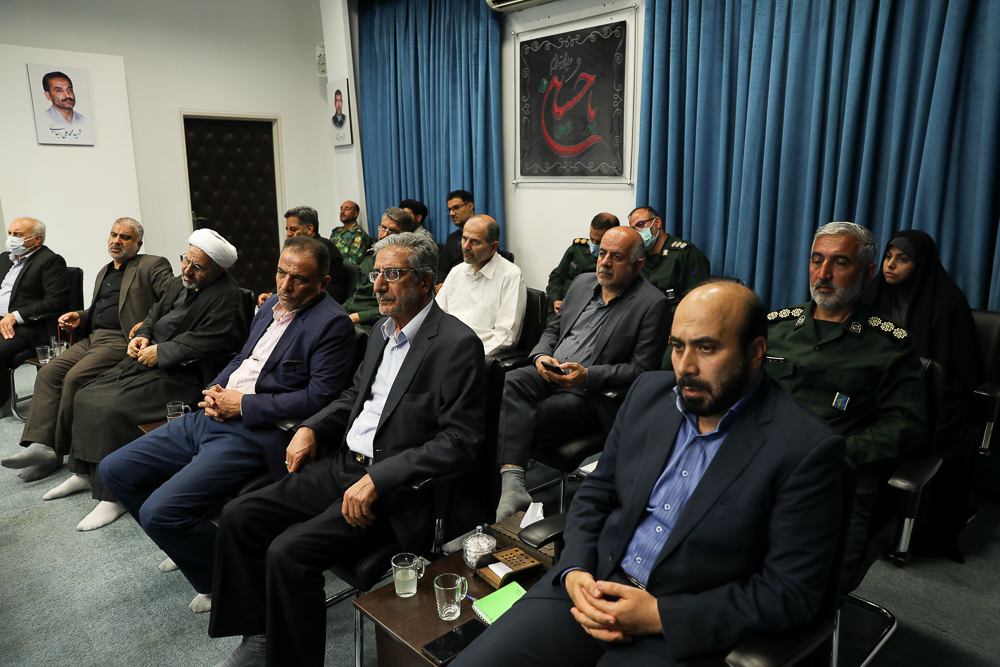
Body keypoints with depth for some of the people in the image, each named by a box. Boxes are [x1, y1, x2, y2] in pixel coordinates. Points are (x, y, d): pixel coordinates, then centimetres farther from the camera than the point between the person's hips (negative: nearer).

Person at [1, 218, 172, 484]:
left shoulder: (153, 265, 1)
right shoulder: (104, 271, 27)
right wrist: (78, 317, 12)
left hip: (121, 340, -8)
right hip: (91, 338, 9)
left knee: (75, 377, -24)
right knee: (48, 373, -10)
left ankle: (60, 449, -8)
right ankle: (41, 445, -15)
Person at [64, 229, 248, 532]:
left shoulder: (226, 297, -16)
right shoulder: (180, 283, 14)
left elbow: (206, 342, -23)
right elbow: (155, 314, 25)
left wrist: (159, 353, -20)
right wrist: (141, 336, 4)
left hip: (180, 374, -10)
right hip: (147, 359, 10)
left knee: (113, 410, -23)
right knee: (86, 398, 5)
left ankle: (113, 497, -11)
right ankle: (85, 473, 18)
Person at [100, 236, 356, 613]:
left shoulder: (332, 324, -13)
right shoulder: (271, 305, 14)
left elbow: (318, 398, -19)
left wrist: (242, 405, -15)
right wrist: (214, 390, 3)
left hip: (253, 434, -9)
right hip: (210, 416, 10)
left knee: (159, 511, -20)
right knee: (114, 470, 12)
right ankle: (188, 546, 27)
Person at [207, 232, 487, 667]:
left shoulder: (457, 345, -16)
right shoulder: (384, 330, 12)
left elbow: (460, 441, -21)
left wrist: (377, 479, -24)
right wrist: (312, 428, 6)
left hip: (395, 490, -8)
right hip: (341, 465, 9)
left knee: (288, 551, -21)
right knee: (238, 517, 1)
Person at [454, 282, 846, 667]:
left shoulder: (807, 449, -13)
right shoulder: (649, 392, 4)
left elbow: (791, 593, -11)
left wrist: (659, 616, -16)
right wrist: (575, 570, -7)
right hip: (591, 585, 4)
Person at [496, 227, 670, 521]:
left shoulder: (652, 304, -5)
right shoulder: (582, 283, 16)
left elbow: (641, 370, -9)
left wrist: (587, 375, -21)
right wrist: (541, 356, -1)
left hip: (593, 394, -5)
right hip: (548, 373, 6)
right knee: (510, 383, -28)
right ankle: (511, 485, -37)